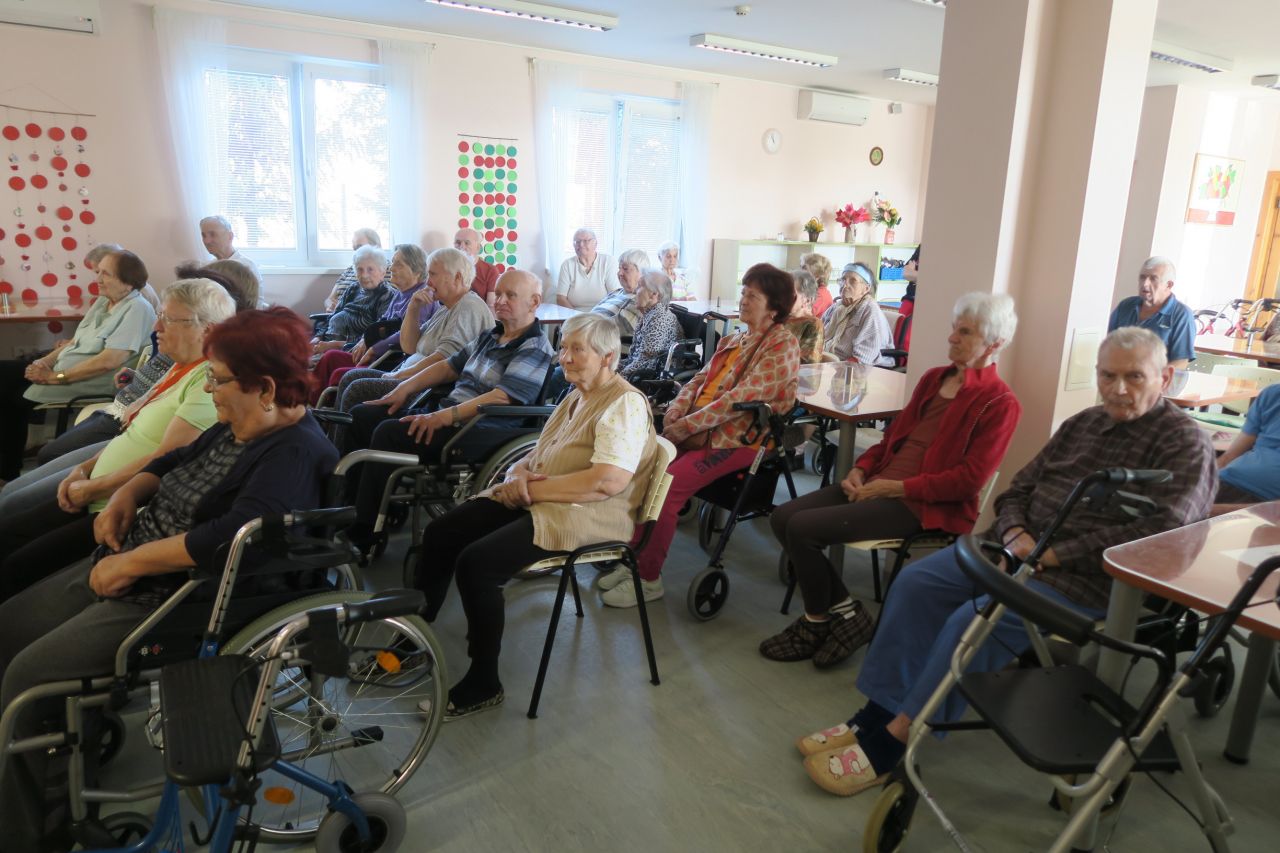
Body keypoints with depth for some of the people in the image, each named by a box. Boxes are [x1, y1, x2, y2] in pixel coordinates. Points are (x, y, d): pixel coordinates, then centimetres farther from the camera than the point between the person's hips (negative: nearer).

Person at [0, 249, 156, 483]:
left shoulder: (137, 309, -17)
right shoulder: (103, 301, 13)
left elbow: (109, 361, -24)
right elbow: (77, 341, 18)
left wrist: (56, 377, -19)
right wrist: (46, 361, -1)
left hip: (95, 382, -9)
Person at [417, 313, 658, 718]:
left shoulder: (625, 403, -12)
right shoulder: (576, 397, 19)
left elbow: (609, 481, -25)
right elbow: (538, 456, 18)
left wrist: (533, 488, -19)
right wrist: (519, 474, -7)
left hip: (587, 515, -10)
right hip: (535, 500, 10)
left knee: (475, 562, -24)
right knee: (439, 534, -1)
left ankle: (483, 685, -7)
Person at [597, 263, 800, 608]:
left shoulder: (782, 345, -8)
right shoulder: (732, 340, 19)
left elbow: (744, 396, -18)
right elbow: (700, 380, 17)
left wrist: (688, 425, -19)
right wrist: (675, 411, -5)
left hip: (737, 439, -8)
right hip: (700, 432, 8)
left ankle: (648, 579, -8)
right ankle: (635, 559, 1)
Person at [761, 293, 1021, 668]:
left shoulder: (999, 403, -6)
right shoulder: (933, 378, 16)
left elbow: (968, 480, -14)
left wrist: (895, 487, -16)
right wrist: (860, 469, 3)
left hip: (921, 505, -8)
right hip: (877, 484, 8)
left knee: (802, 528, -22)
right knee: (782, 517, -10)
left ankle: (816, 624, 4)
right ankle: (845, 610, 1)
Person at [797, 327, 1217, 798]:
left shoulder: (1184, 444, -6)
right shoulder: (1083, 424, 15)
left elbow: (1160, 532, -21)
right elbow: (1018, 490, 17)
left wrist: (1055, 555, -21)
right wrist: (1014, 534, -6)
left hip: (1089, 580, -7)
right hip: (1021, 547, 8)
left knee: (976, 618, -27)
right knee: (915, 581, -9)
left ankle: (891, 744, -15)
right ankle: (876, 714, -5)